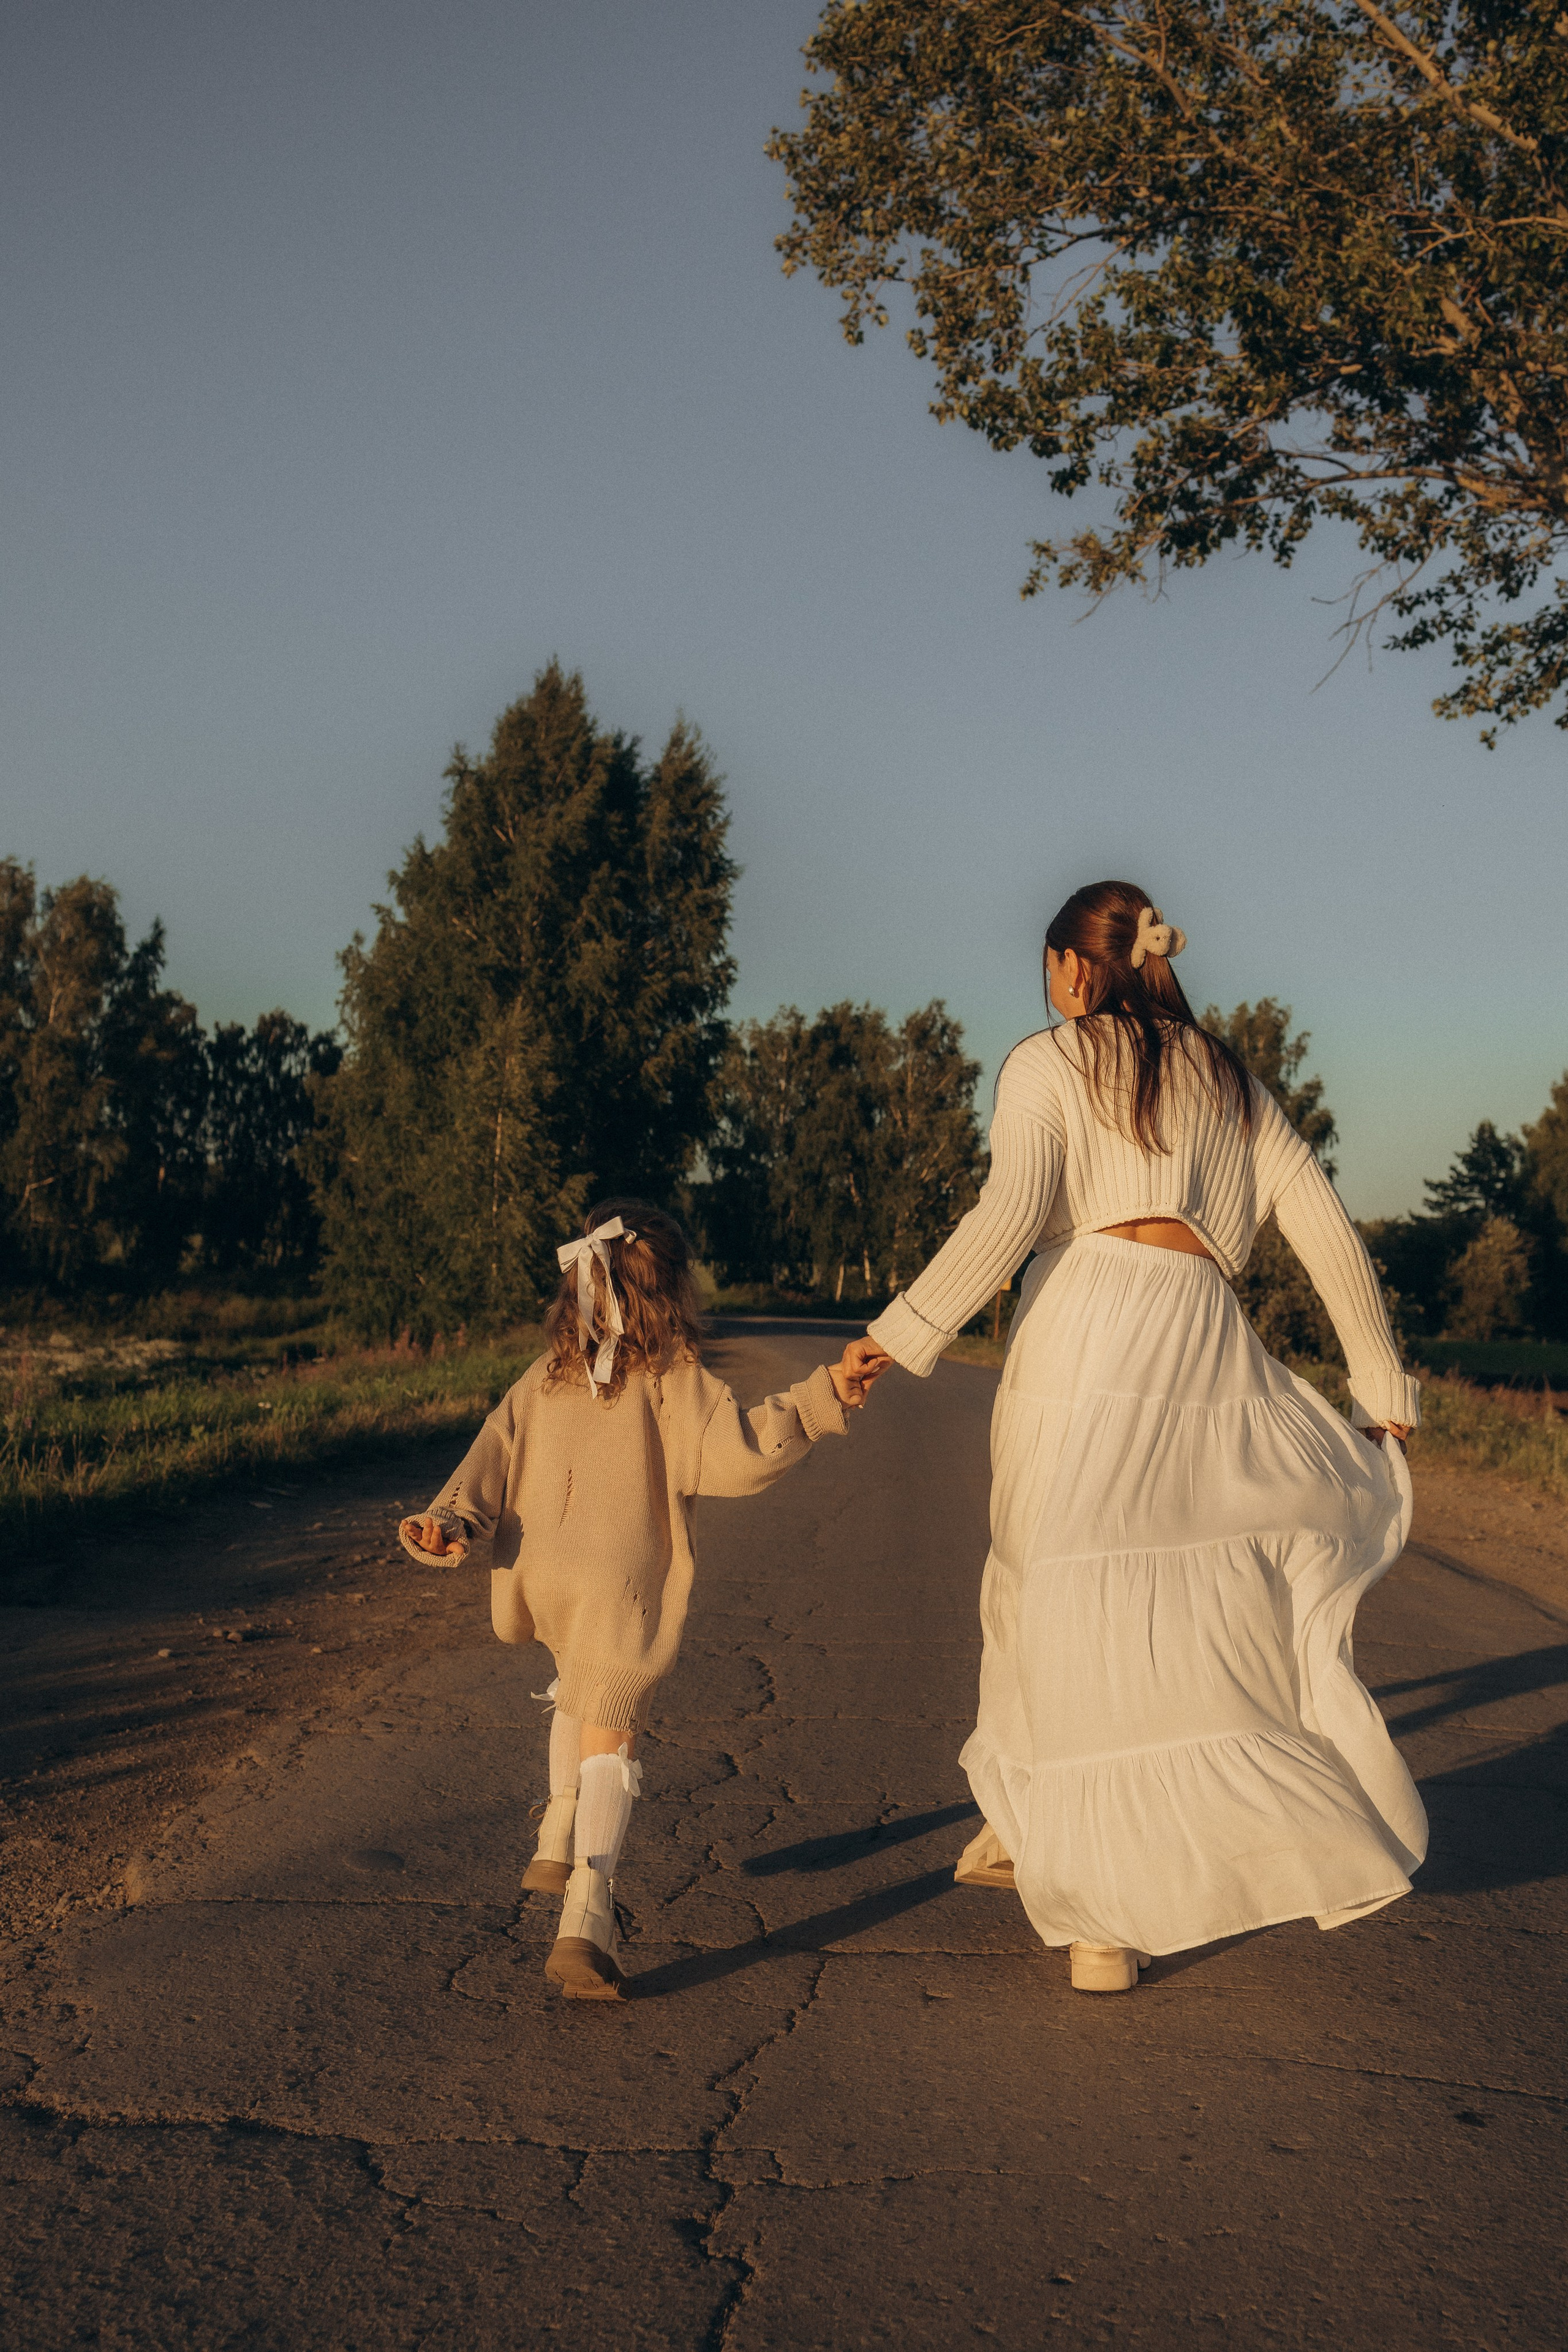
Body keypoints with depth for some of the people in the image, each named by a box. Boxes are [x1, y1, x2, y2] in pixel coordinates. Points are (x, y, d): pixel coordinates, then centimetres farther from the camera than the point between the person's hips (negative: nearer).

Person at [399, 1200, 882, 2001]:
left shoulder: (546, 1378, 10)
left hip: (543, 1573, 6)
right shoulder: (673, 1378, -7)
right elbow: (733, 1450, -17)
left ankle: (557, 1845, 40)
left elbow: (495, 1452, 3)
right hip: (622, 1583, -5)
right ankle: (585, 1917, -19)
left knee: (579, 1692, 32)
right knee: (608, 1736, -5)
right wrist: (818, 1398, -15)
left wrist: (452, 1521, -1)